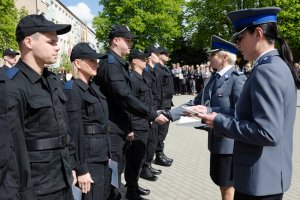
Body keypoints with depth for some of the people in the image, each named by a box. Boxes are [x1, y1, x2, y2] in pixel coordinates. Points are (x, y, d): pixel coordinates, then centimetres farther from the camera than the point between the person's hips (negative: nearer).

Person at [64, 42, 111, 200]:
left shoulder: (93, 87, 10)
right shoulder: (72, 90, -16)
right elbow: (74, 132, -19)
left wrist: (106, 154, 16)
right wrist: (81, 169, -19)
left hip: (102, 157, 8)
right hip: (88, 160, -8)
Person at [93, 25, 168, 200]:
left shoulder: (118, 63, 15)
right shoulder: (110, 63, -16)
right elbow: (124, 97, -26)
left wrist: (128, 126, 20)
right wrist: (153, 116, -22)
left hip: (118, 128, 10)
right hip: (111, 129, -10)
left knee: (117, 170, 18)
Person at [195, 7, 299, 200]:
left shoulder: (266, 70, -22)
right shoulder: (277, 66, 9)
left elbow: (268, 132, -29)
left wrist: (220, 122, -20)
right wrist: (211, 112, 6)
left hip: (260, 179, -9)